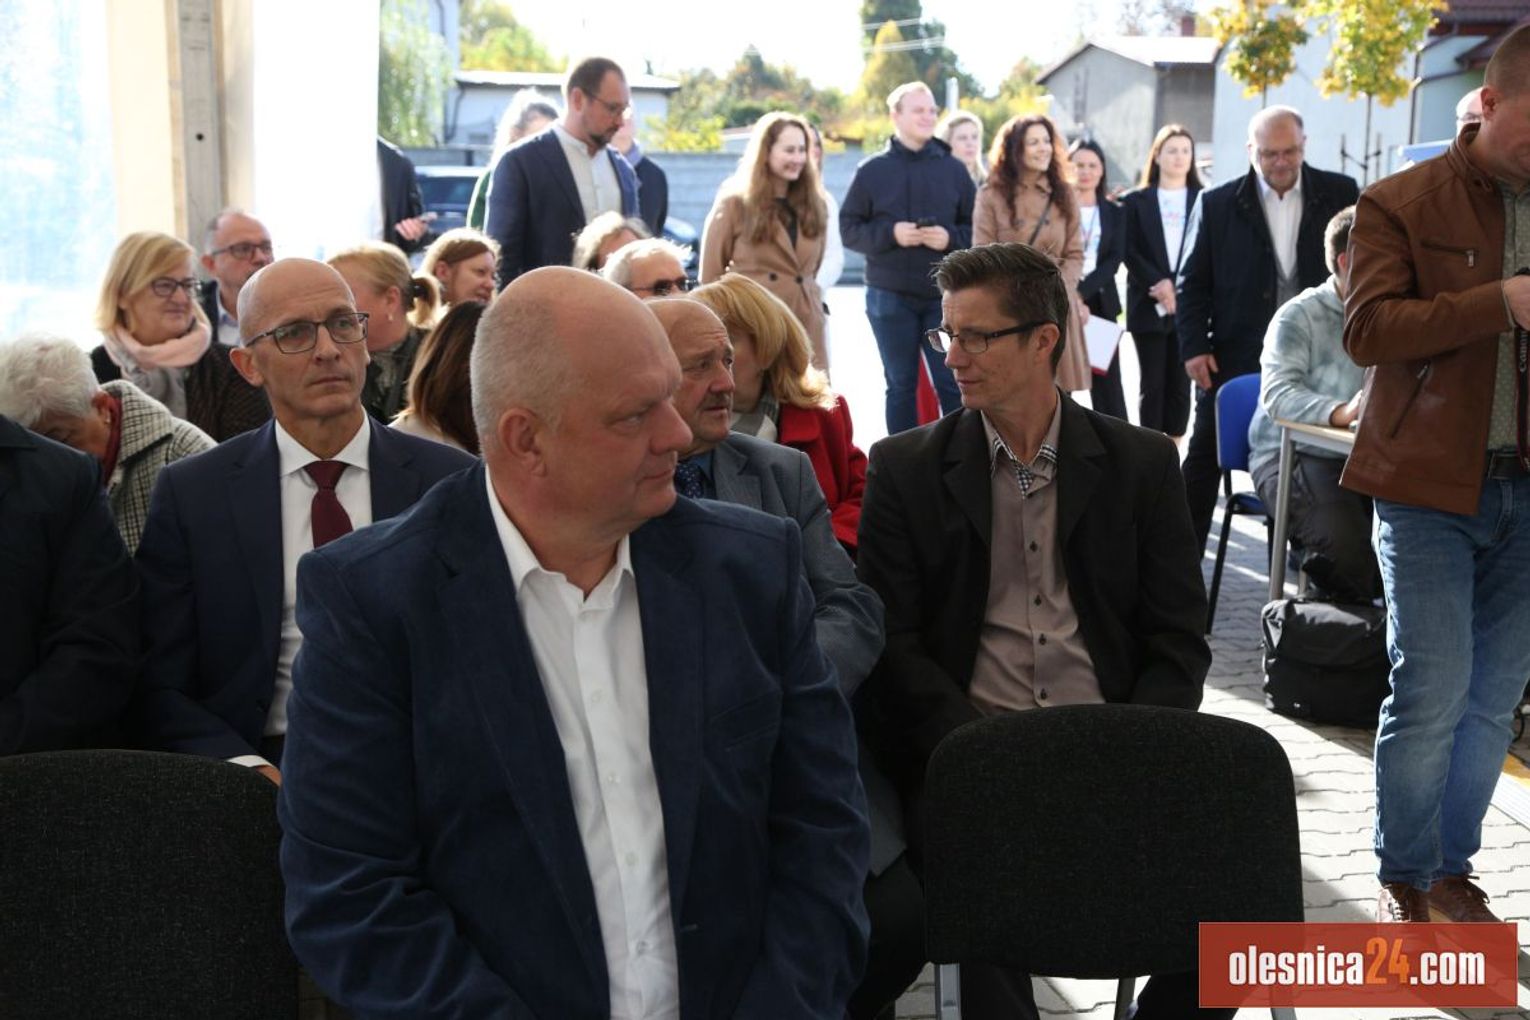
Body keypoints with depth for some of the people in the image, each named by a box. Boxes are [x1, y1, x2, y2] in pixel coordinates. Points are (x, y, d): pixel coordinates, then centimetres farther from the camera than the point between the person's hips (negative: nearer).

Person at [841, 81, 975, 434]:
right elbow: (849, 230, 0)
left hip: (945, 295, 1)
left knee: (953, 385, 2)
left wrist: (951, 237, -13)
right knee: (901, 387, 10)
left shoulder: (953, 168, 5)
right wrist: (890, 233, -15)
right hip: (890, 297, 0)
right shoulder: (872, 170, 1)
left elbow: (977, 228, 7)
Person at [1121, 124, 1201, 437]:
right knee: (1152, 382, 1)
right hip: (1148, 306, 0)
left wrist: (1178, 288, -10)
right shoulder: (1136, 201, 9)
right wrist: (1157, 284, -13)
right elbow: (1130, 251, 1)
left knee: (1180, 383, 2)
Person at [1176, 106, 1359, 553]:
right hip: (1235, 359, -1)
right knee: (1205, 458, 4)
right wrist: (1194, 347, -5)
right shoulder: (1216, 204, 1)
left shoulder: (1340, 194, 3)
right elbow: (1192, 282, 3)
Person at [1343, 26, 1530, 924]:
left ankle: (1452, 868, 25)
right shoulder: (1403, 204, -3)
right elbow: (1367, 329, -15)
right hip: (1430, 485, -4)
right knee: (1432, 693, -3)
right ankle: (1406, 878, 14)